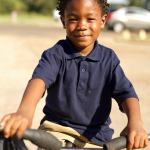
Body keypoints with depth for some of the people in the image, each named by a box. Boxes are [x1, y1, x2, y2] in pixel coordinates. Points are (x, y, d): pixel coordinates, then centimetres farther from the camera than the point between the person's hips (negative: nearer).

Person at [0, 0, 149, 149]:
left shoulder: (109, 59, -1)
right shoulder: (56, 54, -9)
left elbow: (125, 92, -13)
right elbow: (39, 78, -29)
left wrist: (135, 122, -36)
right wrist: (25, 111, -51)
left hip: (96, 134, 2)